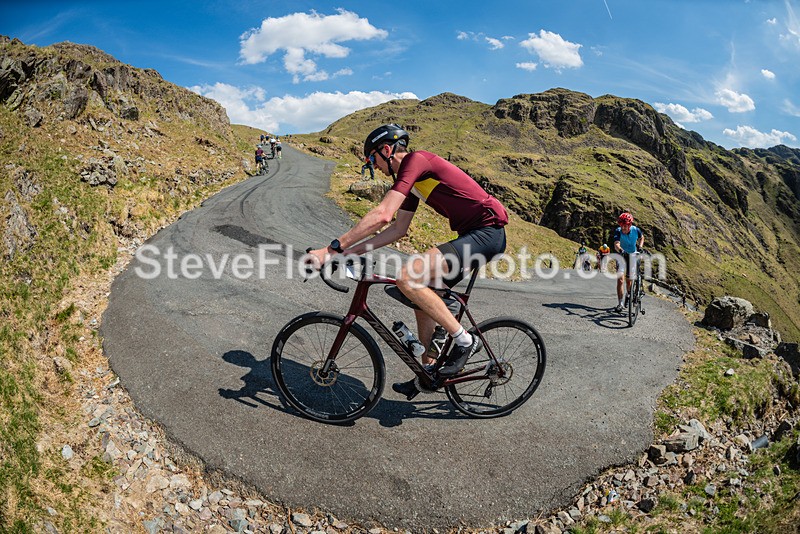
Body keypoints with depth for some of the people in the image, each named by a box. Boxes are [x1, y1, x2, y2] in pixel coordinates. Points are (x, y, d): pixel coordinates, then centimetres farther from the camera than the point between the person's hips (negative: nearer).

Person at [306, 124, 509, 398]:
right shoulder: (412, 177, 18)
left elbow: (381, 215, -23)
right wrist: (351, 250, 13)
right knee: (422, 293, 12)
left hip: (487, 232, -10)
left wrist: (331, 248, -21)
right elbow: (398, 228, 19)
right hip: (474, 234, 10)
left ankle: (465, 340, -8)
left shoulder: (415, 160, -13)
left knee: (408, 277, -23)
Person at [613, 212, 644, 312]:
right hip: (622, 255, -2)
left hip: (632, 256, 2)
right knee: (620, 280, -13)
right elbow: (616, 244, -38)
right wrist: (620, 250, -59)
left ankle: (627, 295, 41)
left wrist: (640, 246, -9)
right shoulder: (618, 231, -22)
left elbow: (642, 237, 8)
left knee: (629, 280, 10)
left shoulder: (636, 230, -15)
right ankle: (620, 303, -9)